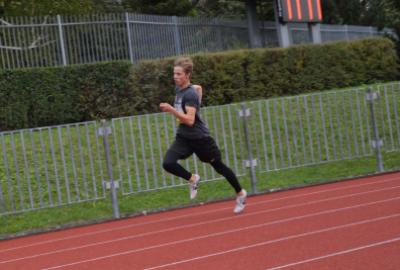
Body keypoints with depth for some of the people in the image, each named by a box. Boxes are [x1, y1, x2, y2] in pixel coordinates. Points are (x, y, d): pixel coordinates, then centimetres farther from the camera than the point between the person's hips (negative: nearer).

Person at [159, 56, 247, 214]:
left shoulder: (190, 94, -21)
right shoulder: (178, 88, 4)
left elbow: (190, 120, -30)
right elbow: (198, 87, 24)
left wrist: (171, 110, -36)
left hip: (199, 137, -7)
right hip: (183, 137, 7)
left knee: (219, 166, 10)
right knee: (168, 163, -17)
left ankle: (240, 194, 29)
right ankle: (192, 179, 7)